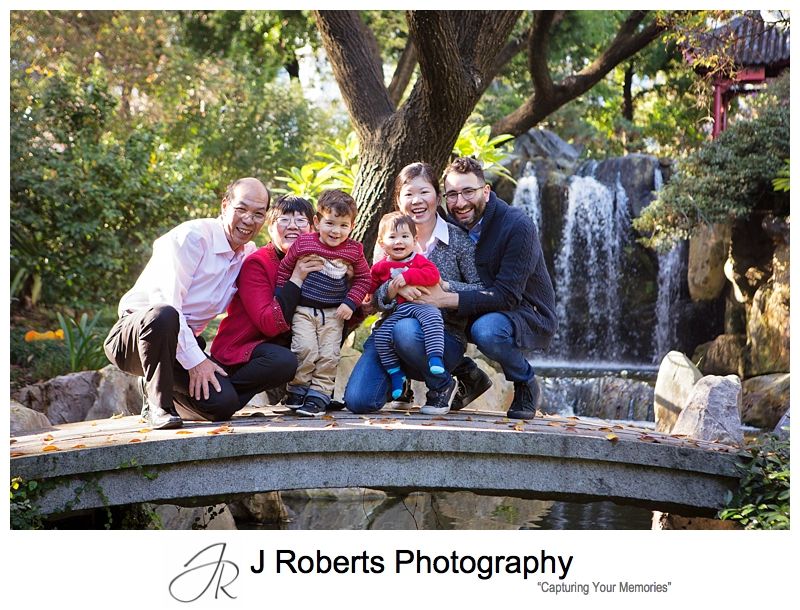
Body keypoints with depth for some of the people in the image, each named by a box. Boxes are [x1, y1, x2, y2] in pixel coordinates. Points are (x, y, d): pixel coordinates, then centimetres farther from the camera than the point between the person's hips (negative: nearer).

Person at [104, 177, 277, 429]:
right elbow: (167, 302, -23)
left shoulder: (249, 254, 7)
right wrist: (194, 360, -25)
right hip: (131, 337, -6)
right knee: (163, 316, -41)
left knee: (223, 404, -16)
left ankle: (164, 388, 14)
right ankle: (156, 403, -19)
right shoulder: (192, 236, -16)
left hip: (185, 342, 6)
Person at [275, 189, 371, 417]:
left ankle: (318, 396, 4)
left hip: (334, 313, 2)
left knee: (329, 355, -5)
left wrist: (350, 303, -5)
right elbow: (285, 268, 5)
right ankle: (296, 392, 1)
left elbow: (363, 278, 6)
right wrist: (279, 298, 3)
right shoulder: (304, 243, -5)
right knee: (305, 349, -16)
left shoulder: (354, 250, -1)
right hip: (303, 310, -2)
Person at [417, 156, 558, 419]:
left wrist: (446, 299, -36)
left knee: (486, 329, -38)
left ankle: (526, 383, -8)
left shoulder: (517, 227, -22)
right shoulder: (451, 227, -2)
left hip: (529, 316, -6)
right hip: (477, 313, 6)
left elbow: (507, 295, -29)